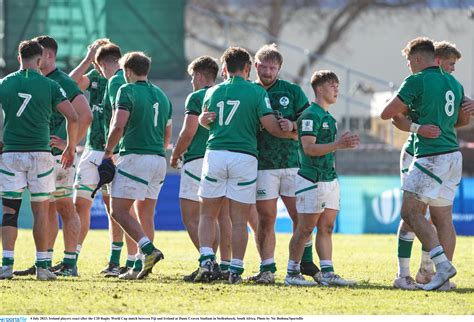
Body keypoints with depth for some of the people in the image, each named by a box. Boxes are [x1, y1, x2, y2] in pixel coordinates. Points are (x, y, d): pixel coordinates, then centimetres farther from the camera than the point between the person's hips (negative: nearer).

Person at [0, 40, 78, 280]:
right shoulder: (49, 86, -1)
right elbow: (73, 117, -7)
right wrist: (71, 148, 7)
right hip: (40, 153, -1)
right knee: (41, 210, 5)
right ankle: (42, 266, 4)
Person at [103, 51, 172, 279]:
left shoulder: (128, 91, -5)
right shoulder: (161, 96, 17)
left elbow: (118, 125, -15)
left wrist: (108, 151, -2)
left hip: (135, 156, -7)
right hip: (159, 159, 7)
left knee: (119, 210, -5)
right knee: (146, 214, 11)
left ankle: (149, 250, -22)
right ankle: (141, 267, 10)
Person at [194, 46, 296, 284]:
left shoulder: (212, 92, 10)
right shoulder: (257, 92, -1)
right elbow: (271, 126, -5)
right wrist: (291, 132, 12)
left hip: (215, 154, 2)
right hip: (244, 157, -2)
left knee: (208, 214, 11)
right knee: (239, 221, 3)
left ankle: (206, 259, -7)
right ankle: (235, 270, 0)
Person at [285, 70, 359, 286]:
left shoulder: (328, 117, 18)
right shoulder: (310, 115, -12)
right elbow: (309, 148, -21)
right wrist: (338, 145, -26)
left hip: (329, 178, 9)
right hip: (311, 180, -9)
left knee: (326, 228, 5)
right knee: (305, 229, -4)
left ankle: (327, 273, 4)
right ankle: (292, 273, 2)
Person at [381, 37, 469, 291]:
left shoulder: (417, 81, -8)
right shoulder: (453, 83, 15)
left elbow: (386, 114, -6)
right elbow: (463, 118, 28)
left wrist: (407, 109, 12)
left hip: (431, 156, -8)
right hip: (453, 155, 8)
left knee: (411, 211, -6)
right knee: (443, 217, 8)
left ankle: (442, 264, -18)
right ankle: (444, 276, 5)